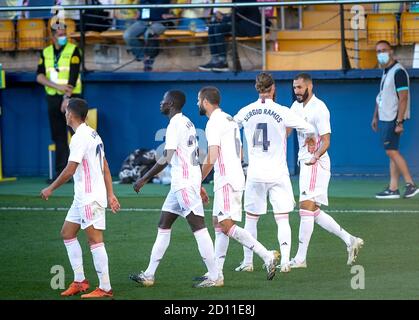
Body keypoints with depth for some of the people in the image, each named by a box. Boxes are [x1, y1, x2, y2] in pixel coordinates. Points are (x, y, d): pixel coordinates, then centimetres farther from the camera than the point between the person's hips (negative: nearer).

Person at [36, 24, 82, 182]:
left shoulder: (73, 50, -3)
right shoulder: (46, 53, 10)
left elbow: (73, 76, -11)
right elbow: (39, 76, 0)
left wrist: (67, 97, -18)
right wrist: (57, 86, -14)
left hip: (71, 97, -4)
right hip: (53, 98, 4)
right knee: (58, 137, 5)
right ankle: (61, 172, 8)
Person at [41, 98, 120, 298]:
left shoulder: (80, 137, -17)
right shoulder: (93, 135, 13)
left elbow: (70, 170, -20)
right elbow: (105, 168, 15)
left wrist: (51, 189, -9)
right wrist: (110, 195, 17)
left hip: (90, 198, -10)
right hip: (82, 197, 10)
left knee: (95, 240, -8)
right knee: (67, 233, 15)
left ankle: (105, 288, -6)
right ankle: (79, 281, 16)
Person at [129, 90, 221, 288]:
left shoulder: (175, 124, -15)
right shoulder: (187, 123, 15)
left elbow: (167, 158, -21)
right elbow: (196, 155, 20)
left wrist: (144, 179, -16)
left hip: (185, 183, -10)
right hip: (181, 183, 10)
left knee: (198, 227, -8)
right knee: (163, 226, 12)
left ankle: (214, 277, -8)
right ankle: (149, 275, 15)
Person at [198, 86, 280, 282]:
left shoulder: (214, 122, -12)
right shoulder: (229, 119, 18)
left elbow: (211, 158, -19)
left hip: (226, 180, -10)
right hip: (236, 176, 10)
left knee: (227, 226, -12)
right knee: (218, 223, 12)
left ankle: (268, 256, -19)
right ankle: (216, 272, 11)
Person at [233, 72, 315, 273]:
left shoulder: (246, 112, 0)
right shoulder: (282, 112, -9)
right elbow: (309, 130, -7)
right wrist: (309, 138, 16)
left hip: (255, 174, 2)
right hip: (278, 174, -2)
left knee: (251, 218, 13)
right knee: (282, 219, 1)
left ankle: (248, 262, 17)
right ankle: (285, 260, -10)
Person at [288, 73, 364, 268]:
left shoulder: (319, 109, -13)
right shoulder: (297, 106, 13)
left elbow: (326, 141, -17)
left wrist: (315, 157, -33)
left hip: (316, 164, -9)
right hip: (305, 162, 9)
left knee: (306, 207, -13)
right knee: (313, 212, 10)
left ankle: (300, 258, -12)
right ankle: (349, 240, 16)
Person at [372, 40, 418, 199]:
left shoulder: (398, 71, -14)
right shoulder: (386, 72, 15)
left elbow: (403, 98, -19)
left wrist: (399, 122, -23)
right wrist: (376, 117, 22)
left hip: (393, 119, -9)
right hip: (384, 119, 9)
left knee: (392, 151, -10)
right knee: (392, 152, 7)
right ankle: (393, 189, 6)